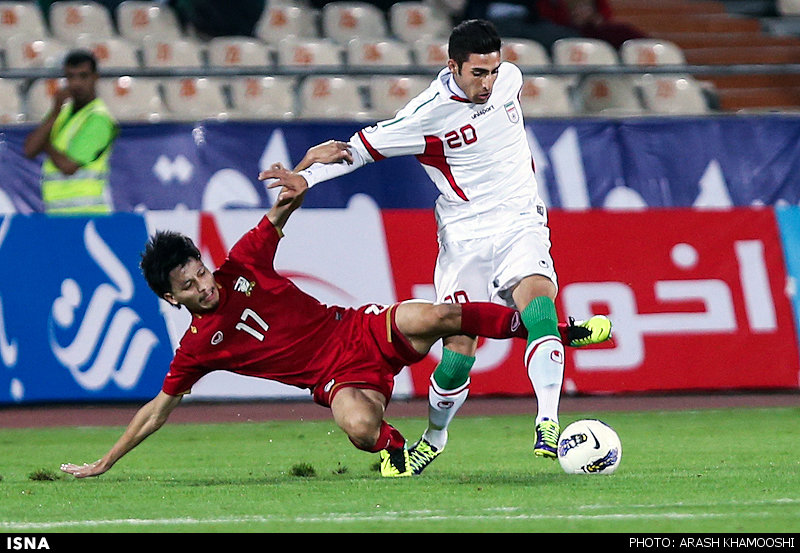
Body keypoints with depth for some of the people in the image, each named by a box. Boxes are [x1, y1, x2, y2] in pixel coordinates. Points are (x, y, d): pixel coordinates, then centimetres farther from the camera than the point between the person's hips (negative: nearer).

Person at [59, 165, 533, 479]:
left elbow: (281, 214, 6)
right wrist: (103, 464, 8)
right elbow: (159, 409, 7)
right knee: (360, 427, -37)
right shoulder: (197, 348, -2)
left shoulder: (241, 267, -1)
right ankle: (392, 446, -2)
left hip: (361, 331, 1)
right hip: (338, 378, -1)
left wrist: (296, 186, -19)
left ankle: (525, 322, -9)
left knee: (434, 317, -26)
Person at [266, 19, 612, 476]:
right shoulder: (428, 114, -15)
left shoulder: (509, 78, -2)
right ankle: (434, 437, 23)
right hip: (465, 237, -3)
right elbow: (363, 147, -6)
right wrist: (304, 178, -13)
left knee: (538, 297, -27)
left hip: (521, 224, 3)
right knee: (458, 352, -7)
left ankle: (547, 427, -34)